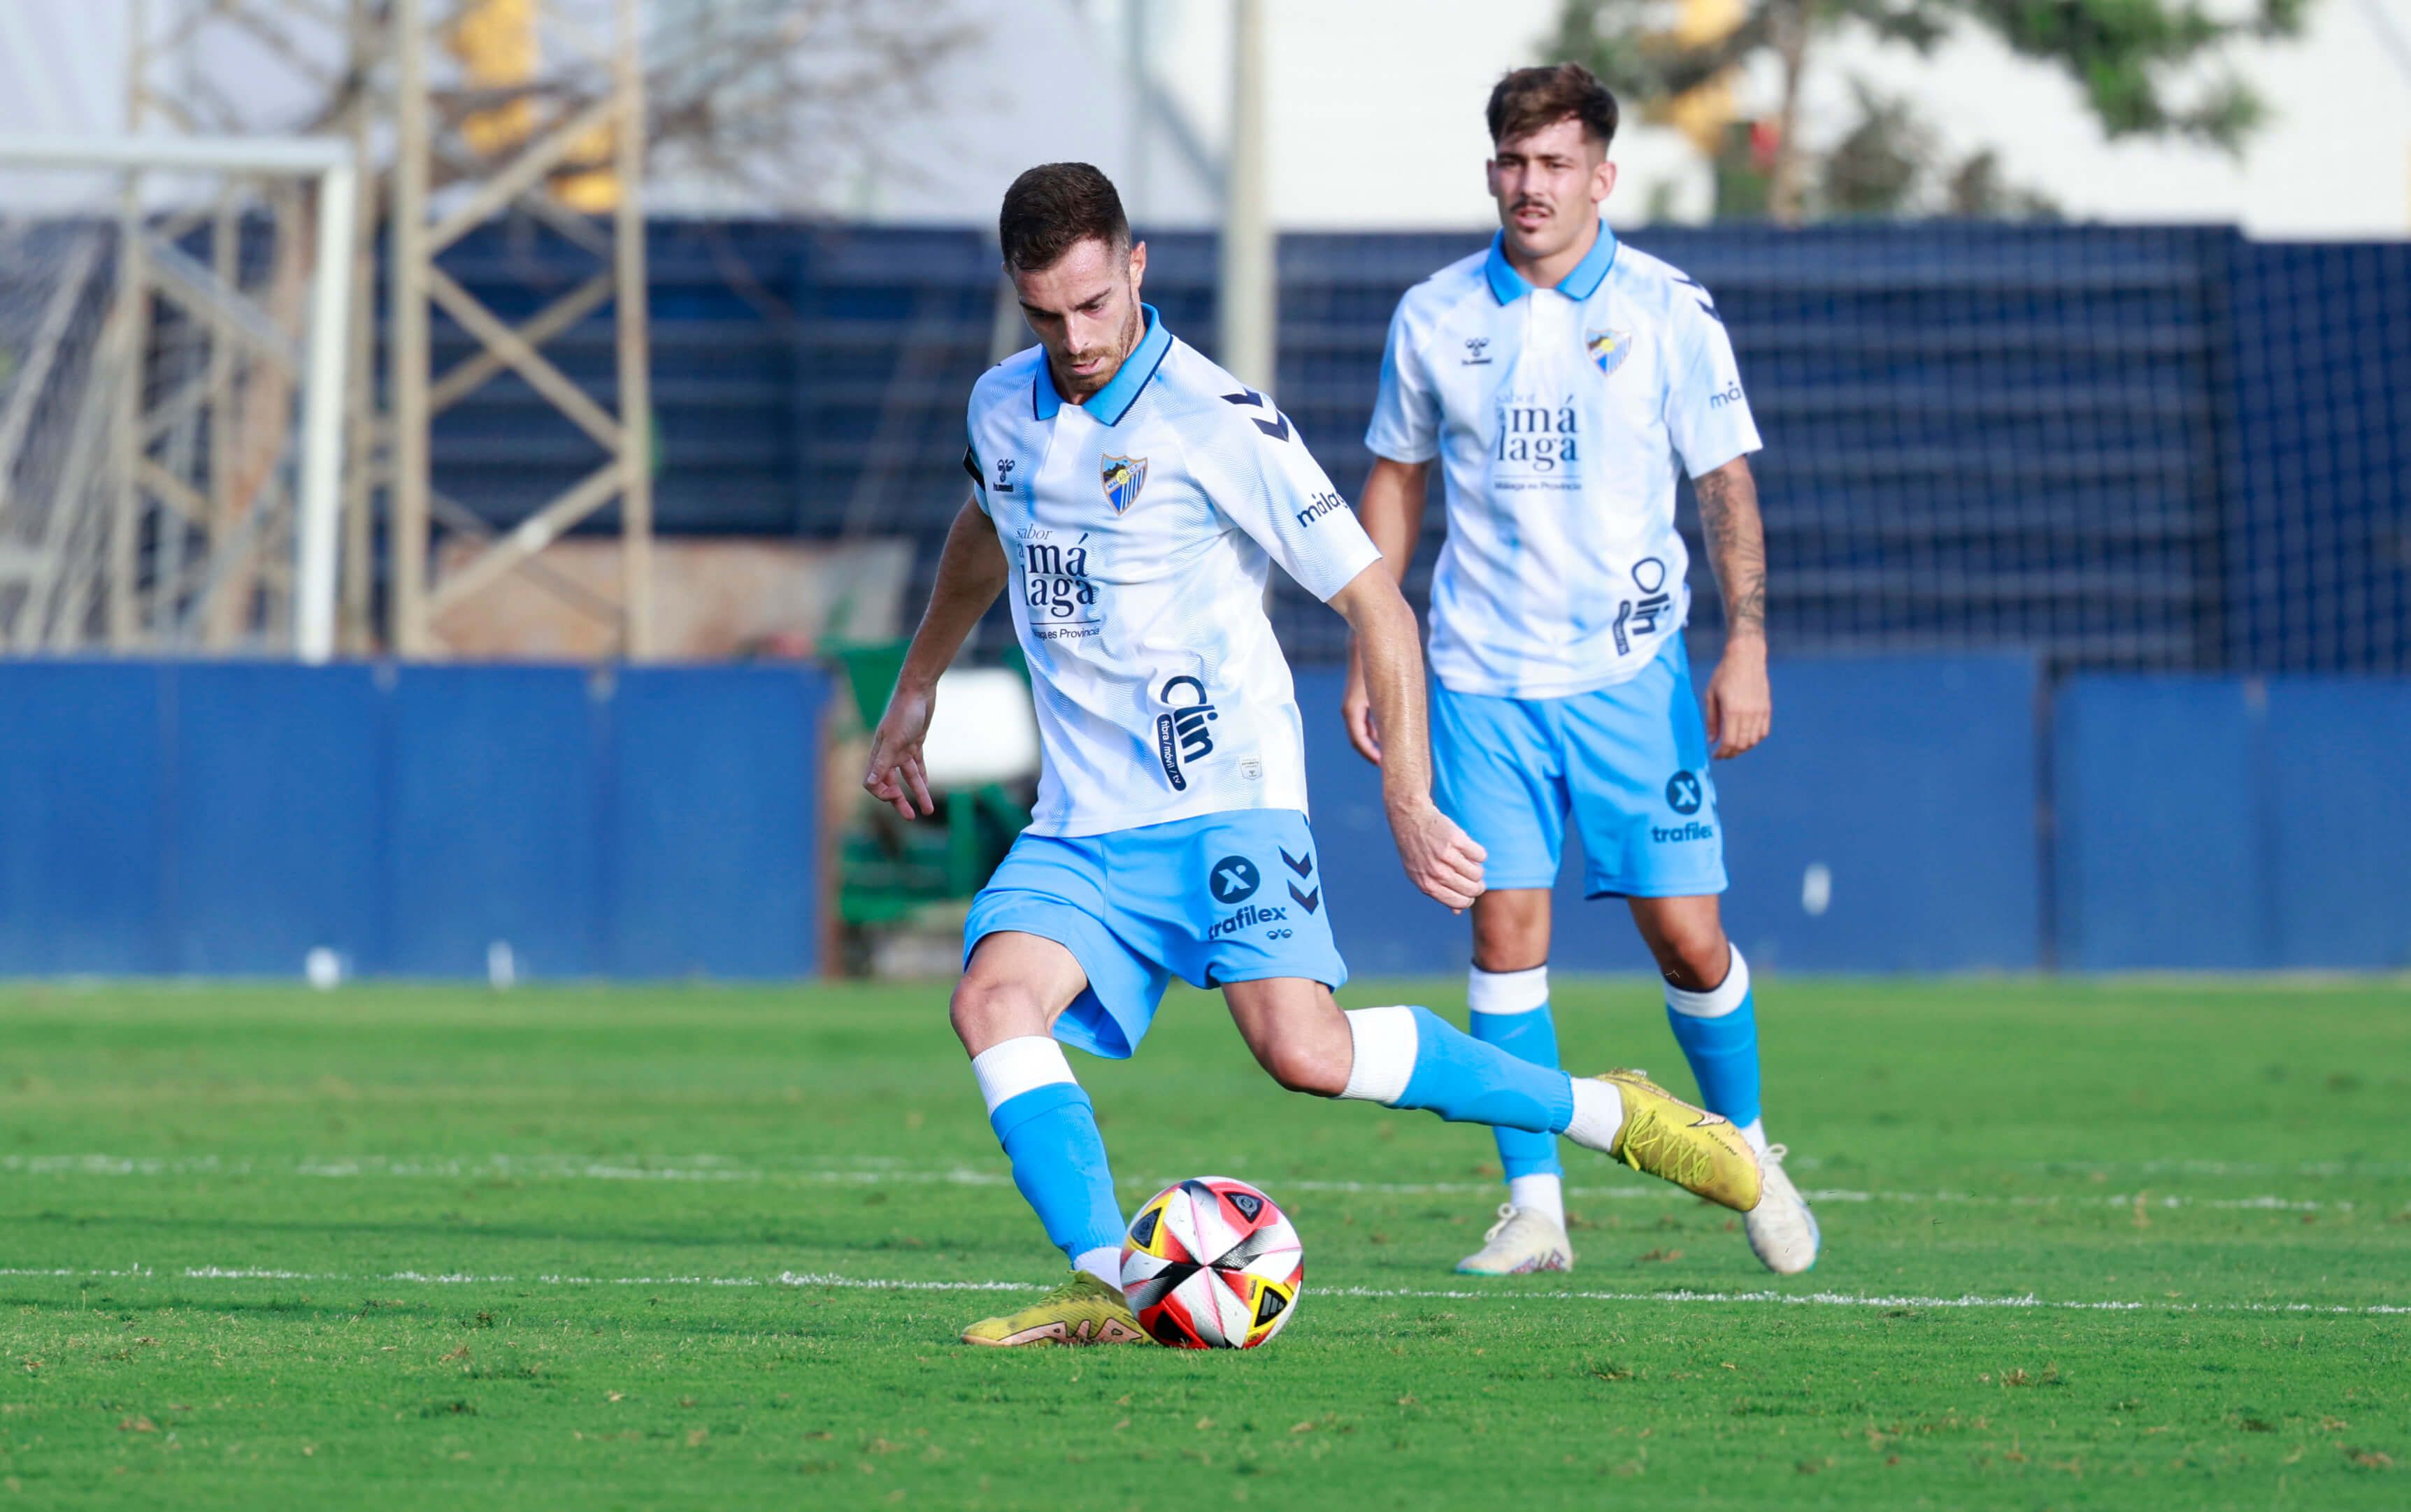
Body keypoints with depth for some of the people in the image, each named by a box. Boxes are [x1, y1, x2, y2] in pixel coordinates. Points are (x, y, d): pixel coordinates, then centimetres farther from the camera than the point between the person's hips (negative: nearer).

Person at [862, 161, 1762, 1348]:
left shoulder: (1219, 423, -11)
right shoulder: (1002, 410, 8)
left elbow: (1375, 601, -9)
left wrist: (1408, 800, -15)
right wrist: (914, 694, 39)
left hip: (1221, 796, -6)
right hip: (1082, 819, 6)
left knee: (1305, 1050, -23)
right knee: (994, 996, -20)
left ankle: (1607, 1114, -8)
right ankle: (1106, 1289, -20)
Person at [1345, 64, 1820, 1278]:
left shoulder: (1668, 313, -2)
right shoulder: (1435, 317, 4)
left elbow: (1725, 484, -1)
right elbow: (1395, 481, 14)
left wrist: (1746, 645, -12)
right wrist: (1367, 660, 10)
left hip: (1629, 674, -1)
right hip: (1483, 675, 1)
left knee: (1687, 939, -2)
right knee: (1504, 931, -7)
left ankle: (1747, 1156, 22)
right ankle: (1534, 1207, 0)